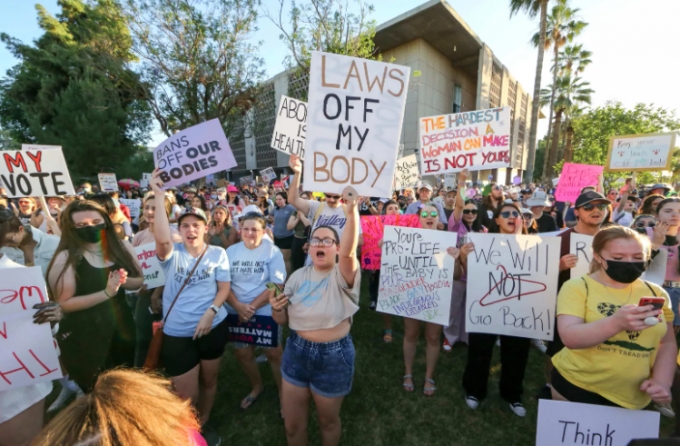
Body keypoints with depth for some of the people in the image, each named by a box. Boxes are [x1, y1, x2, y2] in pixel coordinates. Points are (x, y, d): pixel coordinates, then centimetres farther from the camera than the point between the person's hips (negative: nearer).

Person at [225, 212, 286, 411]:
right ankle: (257, 387, 43)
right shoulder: (231, 251, -1)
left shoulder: (272, 251, -12)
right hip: (237, 312, 4)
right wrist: (238, 306, -17)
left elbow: (277, 285, -15)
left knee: (273, 353, 8)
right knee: (243, 354, 16)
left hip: (266, 312, -4)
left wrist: (252, 306, -18)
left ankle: (283, 392, 33)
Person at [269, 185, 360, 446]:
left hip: (333, 356, -4)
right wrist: (276, 308, -16)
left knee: (328, 421, 21)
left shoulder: (343, 276, -16)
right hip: (296, 351, 4)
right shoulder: (299, 276, -1)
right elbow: (283, 320, 7)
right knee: (292, 424, 21)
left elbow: (349, 252, -41)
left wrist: (351, 211, -53)